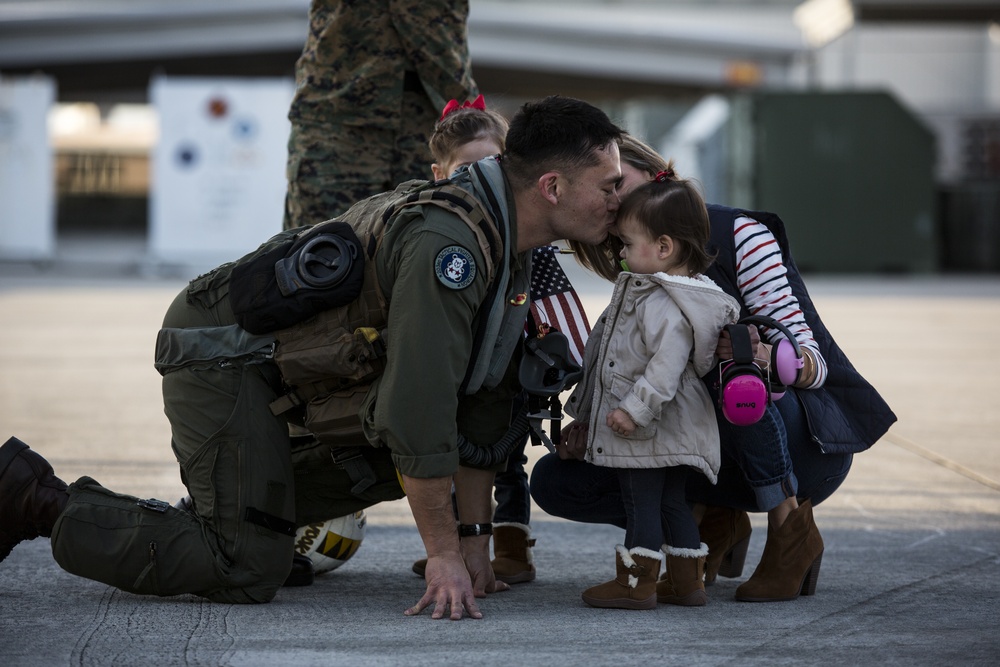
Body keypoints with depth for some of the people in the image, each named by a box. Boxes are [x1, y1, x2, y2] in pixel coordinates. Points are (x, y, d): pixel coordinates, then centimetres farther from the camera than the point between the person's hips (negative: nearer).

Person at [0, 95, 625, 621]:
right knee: (248, 573, -12)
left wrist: (475, 538, 8)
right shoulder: (445, 243, -28)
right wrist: (444, 554, -25)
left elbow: (482, 401, 10)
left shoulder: (514, 253, 4)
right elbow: (419, 405, -30)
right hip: (220, 353, -10)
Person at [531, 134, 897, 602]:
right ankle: (714, 525, 5)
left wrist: (766, 357, -42)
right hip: (712, 450, 6)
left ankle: (791, 529, -20)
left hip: (810, 439, -6)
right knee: (556, 480, -10)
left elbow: (812, 362, -19)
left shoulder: (738, 234, -14)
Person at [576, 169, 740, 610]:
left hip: (648, 435, -10)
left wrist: (634, 409, -28)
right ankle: (686, 581, 22)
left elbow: (667, 363, -32)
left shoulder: (662, 305, -23)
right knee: (671, 502, 16)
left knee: (640, 501, -1)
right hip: (676, 435, 10)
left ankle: (636, 581, 5)